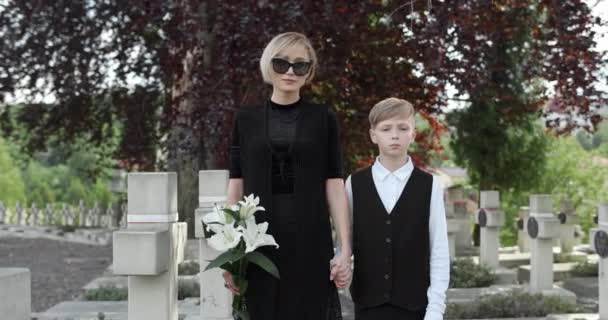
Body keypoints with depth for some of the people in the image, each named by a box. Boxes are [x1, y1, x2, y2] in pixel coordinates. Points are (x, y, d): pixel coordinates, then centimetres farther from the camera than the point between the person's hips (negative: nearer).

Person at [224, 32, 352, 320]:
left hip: (310, 240, -1)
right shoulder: (246, 119, 7)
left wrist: (345, 248, -7)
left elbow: (334, 186, 0)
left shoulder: (323, 118, 4)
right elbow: (236, 187, 6)